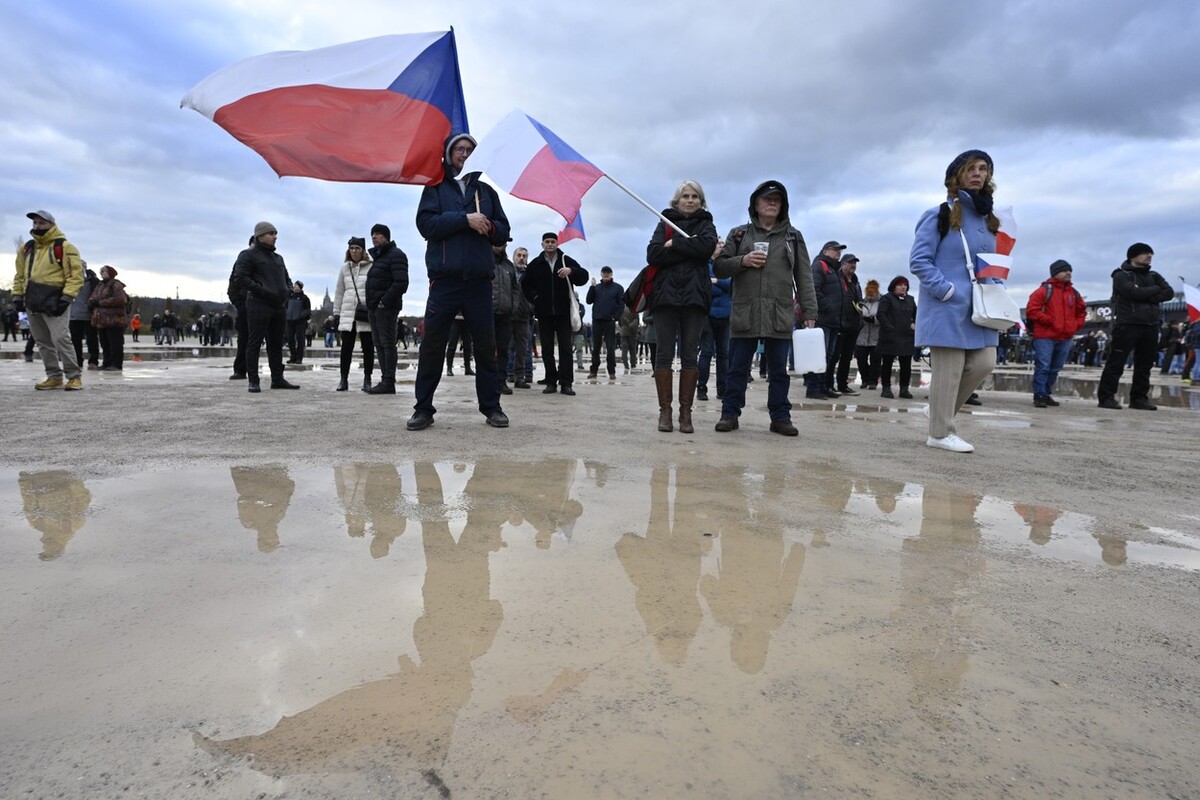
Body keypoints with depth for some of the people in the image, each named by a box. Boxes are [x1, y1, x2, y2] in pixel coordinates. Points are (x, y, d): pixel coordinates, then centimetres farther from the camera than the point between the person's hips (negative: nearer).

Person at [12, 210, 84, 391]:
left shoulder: (63, 247, -5)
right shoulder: (27, 248, 16)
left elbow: (76, 274, -10)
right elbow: (20, 276, 23)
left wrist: (66, 298, -17)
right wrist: (17, 296, 12)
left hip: (54, 302, -7)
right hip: (32, 303, 7)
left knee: (61, 339, -14)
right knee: (43, 342, 9)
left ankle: (74, 376, -7)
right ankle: (54, 377, 15)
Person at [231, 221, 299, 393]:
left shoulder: (278, 258, 21)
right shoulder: (248, 255, -1)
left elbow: (286, 278, 29)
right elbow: (240, 277, -12)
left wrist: (288, 291, 8)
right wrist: (262, 290, -19)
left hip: (279, 306, 7)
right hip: (259, 306, -7)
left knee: (276, 344, 10)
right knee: (254, 343, -4)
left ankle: (277, 378, 16)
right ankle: (253, 381, -2)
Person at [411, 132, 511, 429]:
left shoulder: (485, 190, 20)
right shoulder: (436, 187, 11)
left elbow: (503, 232, 17)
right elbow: (426, 223, -5)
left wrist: (490, 227, -6)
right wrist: (465, 219, -14)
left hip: (479, 280, 3)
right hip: (445, 279, -2)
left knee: (486, 345, 2)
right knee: (432, 343, -3)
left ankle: (491, 406, 10)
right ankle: (423, 408, 5)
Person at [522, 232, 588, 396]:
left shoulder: (566, 260, 5)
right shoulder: (536, 264, 9)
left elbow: (584, 276, -1)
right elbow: (525, 284, 18)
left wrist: (571, 271, -20)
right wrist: (534, 297, 3)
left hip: (563, 312, -2)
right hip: (544, 313, 2)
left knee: (565, 348, -2)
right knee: (547, 349, 3)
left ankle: (566, 383, -1)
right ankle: (551, 382, 9)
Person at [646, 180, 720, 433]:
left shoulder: (706, 224, 15)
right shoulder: (665, 223, 15)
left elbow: (707, 246, -9)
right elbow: (653, 254, -4)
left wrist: (674, 245, -7)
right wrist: (688, 246, -9)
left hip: (694, 296, 0)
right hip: (666, 294, 0)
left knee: (690, 355, 0)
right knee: (664, 353, -2)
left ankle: (686, 412, 4)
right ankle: (665, 411, 4)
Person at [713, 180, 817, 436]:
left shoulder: (793, 237, 13)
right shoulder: (739, 234, 12)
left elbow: (804, 278, 8)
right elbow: (719, 268, 8)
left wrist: (810, 313, 0)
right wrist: (742, 261, -10)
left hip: (780, 316, 1)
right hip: (744, 314, 0)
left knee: (779, 370, 5)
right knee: (737, 368, 3)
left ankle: (780, 417, 12)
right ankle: (730, 414, 11)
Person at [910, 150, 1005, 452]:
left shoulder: (988, 219, 18)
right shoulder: (939, 216, -5)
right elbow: (919, 260, -11)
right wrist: (947, 291, -18)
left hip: (979, 310, 7)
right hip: (948, 308, -7)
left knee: (984, 364, 3)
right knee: (948, 371, -5)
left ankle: (943, 415, 21)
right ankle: (940, 433, 6)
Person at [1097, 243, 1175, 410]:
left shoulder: (1154, 276, 19)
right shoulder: (1121, 275, -1)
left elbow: (1169, 293, 5)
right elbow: (1135, 293, -17)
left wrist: (1149, 298, -11)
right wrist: (1155, 290, 0)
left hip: (1150, 326, 7)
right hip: (1127, 325, -6)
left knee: (1145, 365, 6)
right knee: (1116, 362, -9)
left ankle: (1139, 398, 11)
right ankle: (1106, 397, -8)